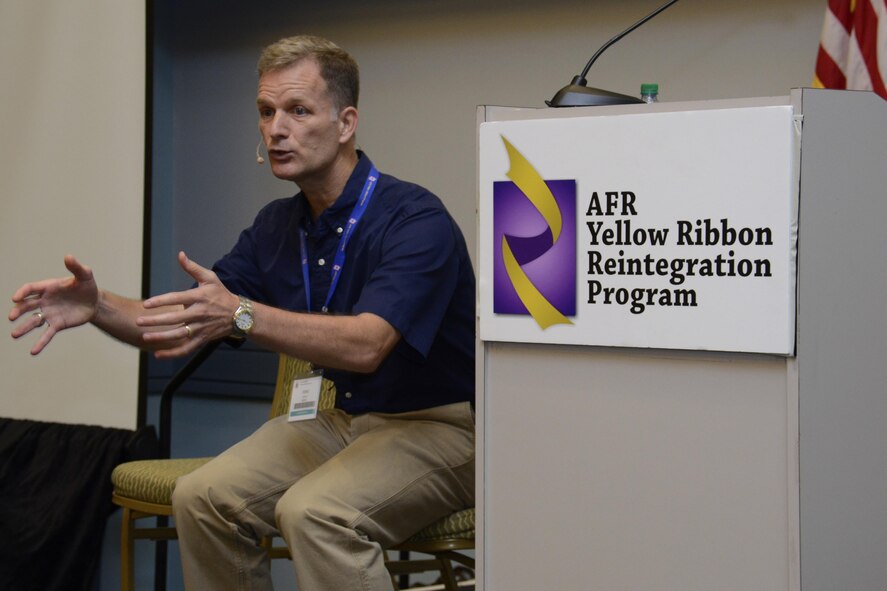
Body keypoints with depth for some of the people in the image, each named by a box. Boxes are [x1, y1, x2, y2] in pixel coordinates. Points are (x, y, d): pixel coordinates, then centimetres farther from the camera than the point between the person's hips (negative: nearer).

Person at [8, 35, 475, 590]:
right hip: (339, 419, 8)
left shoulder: (416, 218, -20)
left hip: (436, 425, -7)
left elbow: (367, 344, -34)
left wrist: (241, 314, -45)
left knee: (315, 512, -32)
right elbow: (182, 328, 4)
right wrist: (98, 306, -15)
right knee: (203, 497, -10)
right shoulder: (277, 226, 5)